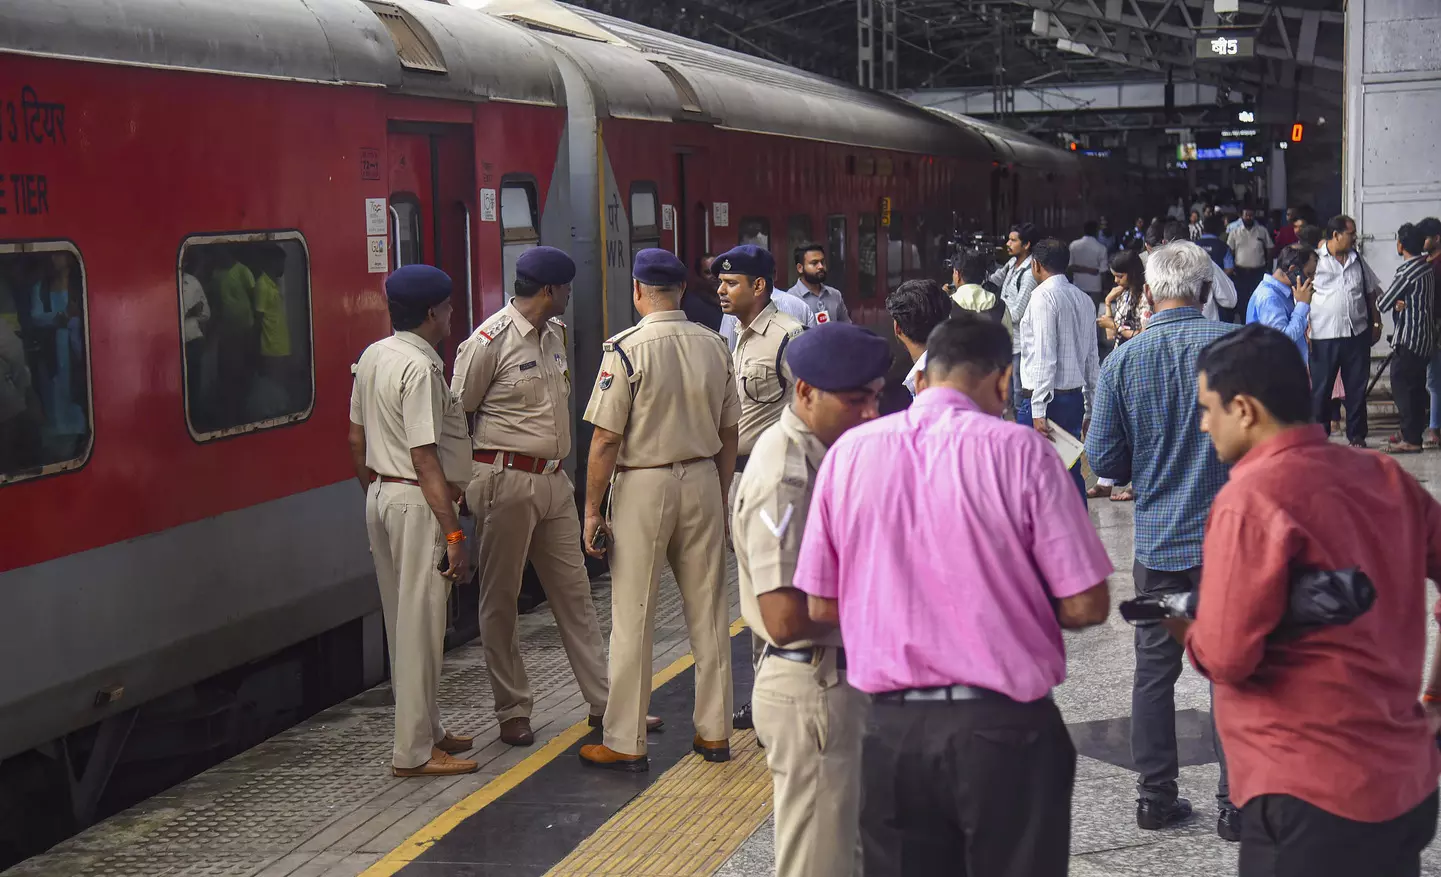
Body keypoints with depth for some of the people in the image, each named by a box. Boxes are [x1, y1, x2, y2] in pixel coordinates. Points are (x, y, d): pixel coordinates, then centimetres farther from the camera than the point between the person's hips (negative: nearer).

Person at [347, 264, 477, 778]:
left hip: (380, 495, 10)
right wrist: (453, 533, -22)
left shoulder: (372, 357, 9)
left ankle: (427, 729, 28)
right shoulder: (420, 368, -19)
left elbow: (356, 440, 16)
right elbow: (425, 458, -23)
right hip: (419, 503, -10)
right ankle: (414, 751, 2)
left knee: (402, 621, 16)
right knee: (421, 624, -3)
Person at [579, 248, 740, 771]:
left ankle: (626, 743, 8)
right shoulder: (714, 346, 2)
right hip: (703, 480, 5)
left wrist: (592, 510, -6)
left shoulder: (627, 349, -12)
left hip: (643, 486, -5)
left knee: (632, 619, 2)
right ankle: (714, 732, 20)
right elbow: (729, 433, 8)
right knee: (709, 612, 12)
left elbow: (606, 439, -13)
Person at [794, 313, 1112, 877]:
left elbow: (821, 607, 5)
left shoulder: (849, 451, -1)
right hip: (1002, 726, -3)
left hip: (892, 727, 3)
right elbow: (1085, 606, -9)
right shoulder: (1018, 450, -10)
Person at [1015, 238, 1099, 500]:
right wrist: (1090, 409, 21)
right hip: (1074, 398, 8)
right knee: (1071, 473, 12)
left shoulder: (1044, 296, -11)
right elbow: (1092, 359, 15)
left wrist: (1039, 410, -19)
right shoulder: (1084, 300, 12)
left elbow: (1044, 357, -17)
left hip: (1044, 397, -8)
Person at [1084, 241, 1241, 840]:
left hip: (1158, 543, 2)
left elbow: (1104, 461, -2)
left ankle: (1156, 796, 19)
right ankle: (1235, 806, 10)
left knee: (1154, 671, 13)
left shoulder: (1123, 360, -4)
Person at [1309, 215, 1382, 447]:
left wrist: (1376, 323, 14)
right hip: (1324, 336, -4)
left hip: (1357, 334, 4)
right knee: (1320, 389, 3)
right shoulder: (1314, 260, -5)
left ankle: (1357, 435, 19)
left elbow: (1371, 292, 19)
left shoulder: (1357, 260, 11)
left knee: (1357, 388, 9)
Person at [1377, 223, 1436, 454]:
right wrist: (1402, 304, 0)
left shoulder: (1407, 272, -18)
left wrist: (1396, 304, 9)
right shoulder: (1427, 268, 10)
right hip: (1425, 338, 9)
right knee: (1416, 387, 13)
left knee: (1402, 386, -5)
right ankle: (1414, 434, 19)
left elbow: (1382, 305, -14)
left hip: (1408, 340, -9)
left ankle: (1410, 440, -6)